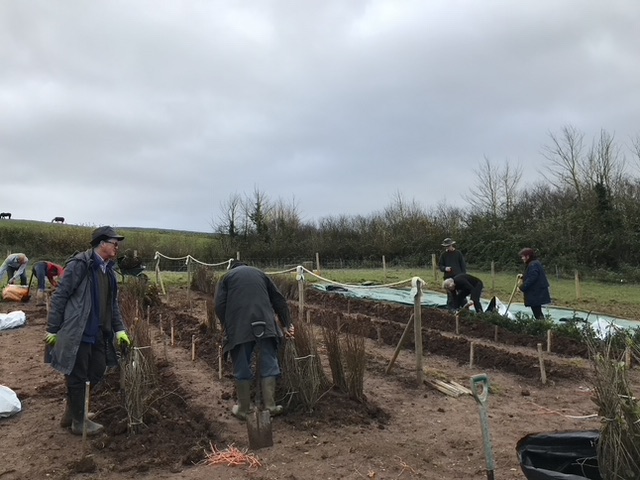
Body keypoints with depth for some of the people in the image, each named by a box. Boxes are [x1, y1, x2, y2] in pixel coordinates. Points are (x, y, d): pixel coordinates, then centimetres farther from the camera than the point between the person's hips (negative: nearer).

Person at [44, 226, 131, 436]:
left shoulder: (107, 270, 11)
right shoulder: (80, 264, -14)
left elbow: (113, 303, 16)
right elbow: (59, 296, -13)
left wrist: (119, 330, 9)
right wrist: (53, 329, -11)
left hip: (98, 333, 8)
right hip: (77, 333, -8)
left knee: (96, 372, 15)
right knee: (77, 376, 5)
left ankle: (71, 411, 34)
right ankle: (79, 421, 21)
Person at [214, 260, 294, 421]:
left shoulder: (227, 277, 19)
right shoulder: (260, 273, 25)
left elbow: (219, 305, 5)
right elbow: (279, 300, 20)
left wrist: (226, 327, 13)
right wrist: (287, 324, 21)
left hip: (239, 326, -1)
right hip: (264, 323, 1)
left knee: (242, 368, 8)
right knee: (268, 364, 9)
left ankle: (243, 409, 16)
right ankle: (270, 406, 10)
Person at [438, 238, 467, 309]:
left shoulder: (458, 253, 4)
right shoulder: (443, 254, 7)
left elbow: (463, 264, 5)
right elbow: (440, 265, 10)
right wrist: (445, 268, -12)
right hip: (448, 277, 1)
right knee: (450, 293, 4)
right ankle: (451, 308, 10)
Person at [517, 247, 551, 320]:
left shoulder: (533, 265, -19)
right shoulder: (535, 263, 14)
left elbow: (531, 279, -25)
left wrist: (521, 287, -17)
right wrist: (523, 277, 8)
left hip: (536, 294, -11)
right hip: (537, 293, 11)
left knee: (537, 313, -8)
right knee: (537, 312, 17)